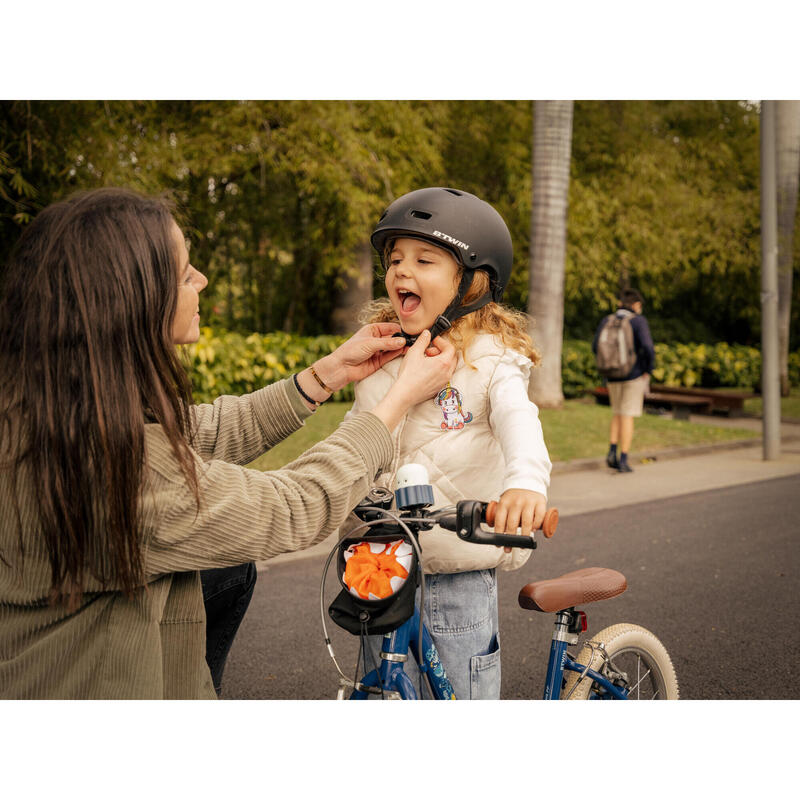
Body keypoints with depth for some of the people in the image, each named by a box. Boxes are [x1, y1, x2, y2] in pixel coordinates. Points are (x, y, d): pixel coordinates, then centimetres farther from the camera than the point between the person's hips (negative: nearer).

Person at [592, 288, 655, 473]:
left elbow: (596, 348, 6)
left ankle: (612, 452, 4)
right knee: (628, 417, 1)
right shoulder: (638, 321, -10)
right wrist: (648, 370, -7)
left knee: (617, 415, 19)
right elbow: (648, 348, -20)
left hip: (613, 376, 4)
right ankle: (623, 460, 1)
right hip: (634, 375, -4)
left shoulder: (606, 321, 3)